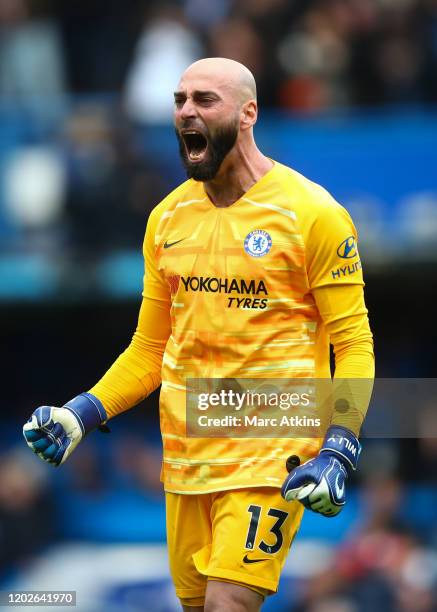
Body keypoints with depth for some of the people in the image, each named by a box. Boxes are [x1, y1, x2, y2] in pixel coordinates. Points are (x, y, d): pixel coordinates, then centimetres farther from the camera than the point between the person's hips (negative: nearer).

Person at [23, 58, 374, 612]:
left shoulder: (311, 213, -7)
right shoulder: (167, 217, 10)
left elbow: (353, 344, -6)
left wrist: (337, 453, -19)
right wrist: (81, 415, 1)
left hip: (271, 452, -6)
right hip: (185, 451, 6)